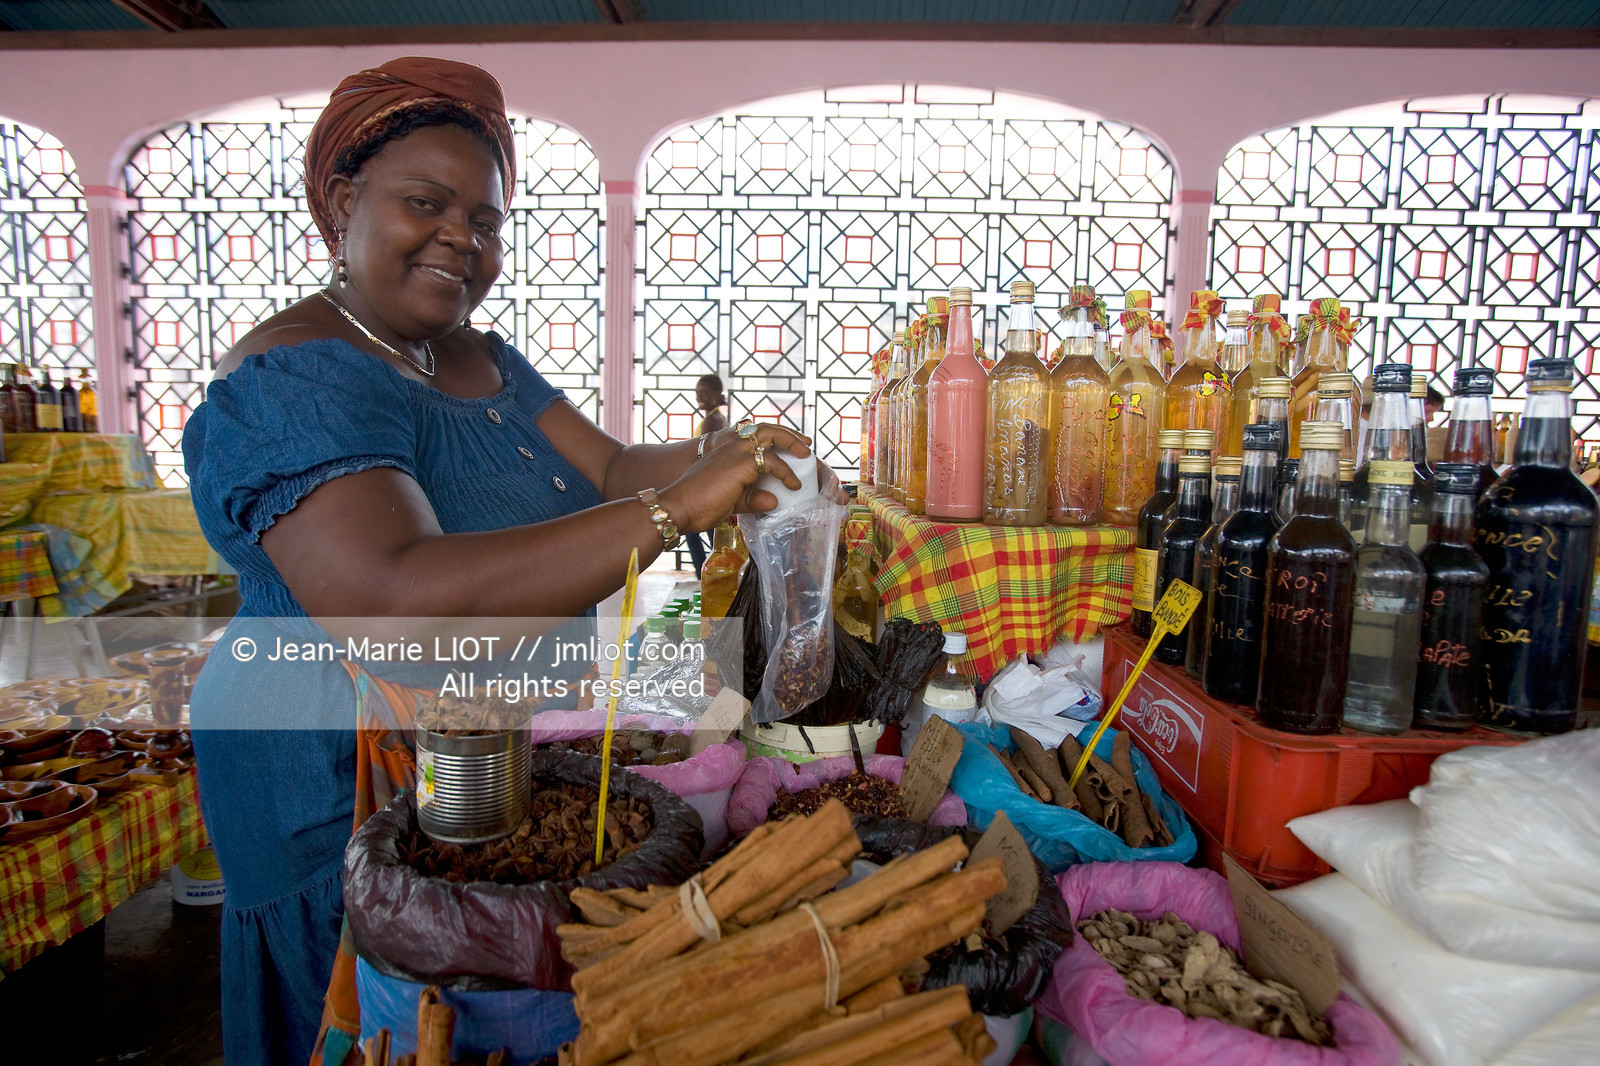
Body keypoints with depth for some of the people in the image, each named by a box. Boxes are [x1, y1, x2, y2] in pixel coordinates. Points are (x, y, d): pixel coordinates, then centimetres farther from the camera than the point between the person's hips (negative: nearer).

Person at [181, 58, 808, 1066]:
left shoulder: (487, 361, 9)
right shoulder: (291, 379, -20)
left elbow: (610, 471, 1)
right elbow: (399, 597, -35)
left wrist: (710, 459, -21)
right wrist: (672, 510, -38)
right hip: (352, 784, -7)